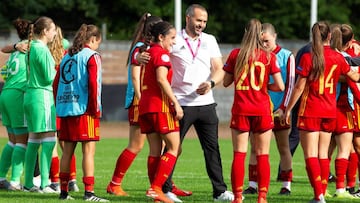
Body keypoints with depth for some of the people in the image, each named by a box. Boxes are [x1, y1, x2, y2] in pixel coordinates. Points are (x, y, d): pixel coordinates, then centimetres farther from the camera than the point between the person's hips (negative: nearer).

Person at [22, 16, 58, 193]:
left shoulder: (32, 48, 13)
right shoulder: (42, 50, -14)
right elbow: (49, 77, -13)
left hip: (30, 95, 9)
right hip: (42, 95, -9)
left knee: (34, 139, 11)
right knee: (48, 139, -9)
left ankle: (28, 183, 13)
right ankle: (44, 184, -13)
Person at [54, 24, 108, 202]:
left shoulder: (67, 57, 15)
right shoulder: (92, 56, -5)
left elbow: (56, 83, 14)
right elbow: (93, 82, -14)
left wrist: (59, 106, 17)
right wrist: (95, 109, -9)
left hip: (64, 108, 7)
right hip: (83, 108, -7)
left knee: (67, 151, 12)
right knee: (88, 150, -6)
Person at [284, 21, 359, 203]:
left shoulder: (308, 58, -11)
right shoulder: (338, 57, 2)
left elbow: (299, 87, -10)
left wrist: (288, 109, -2)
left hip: (310, 112, -4)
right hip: (330, 111, 4)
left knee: (311, 155, -5)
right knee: (323, 155, 11)